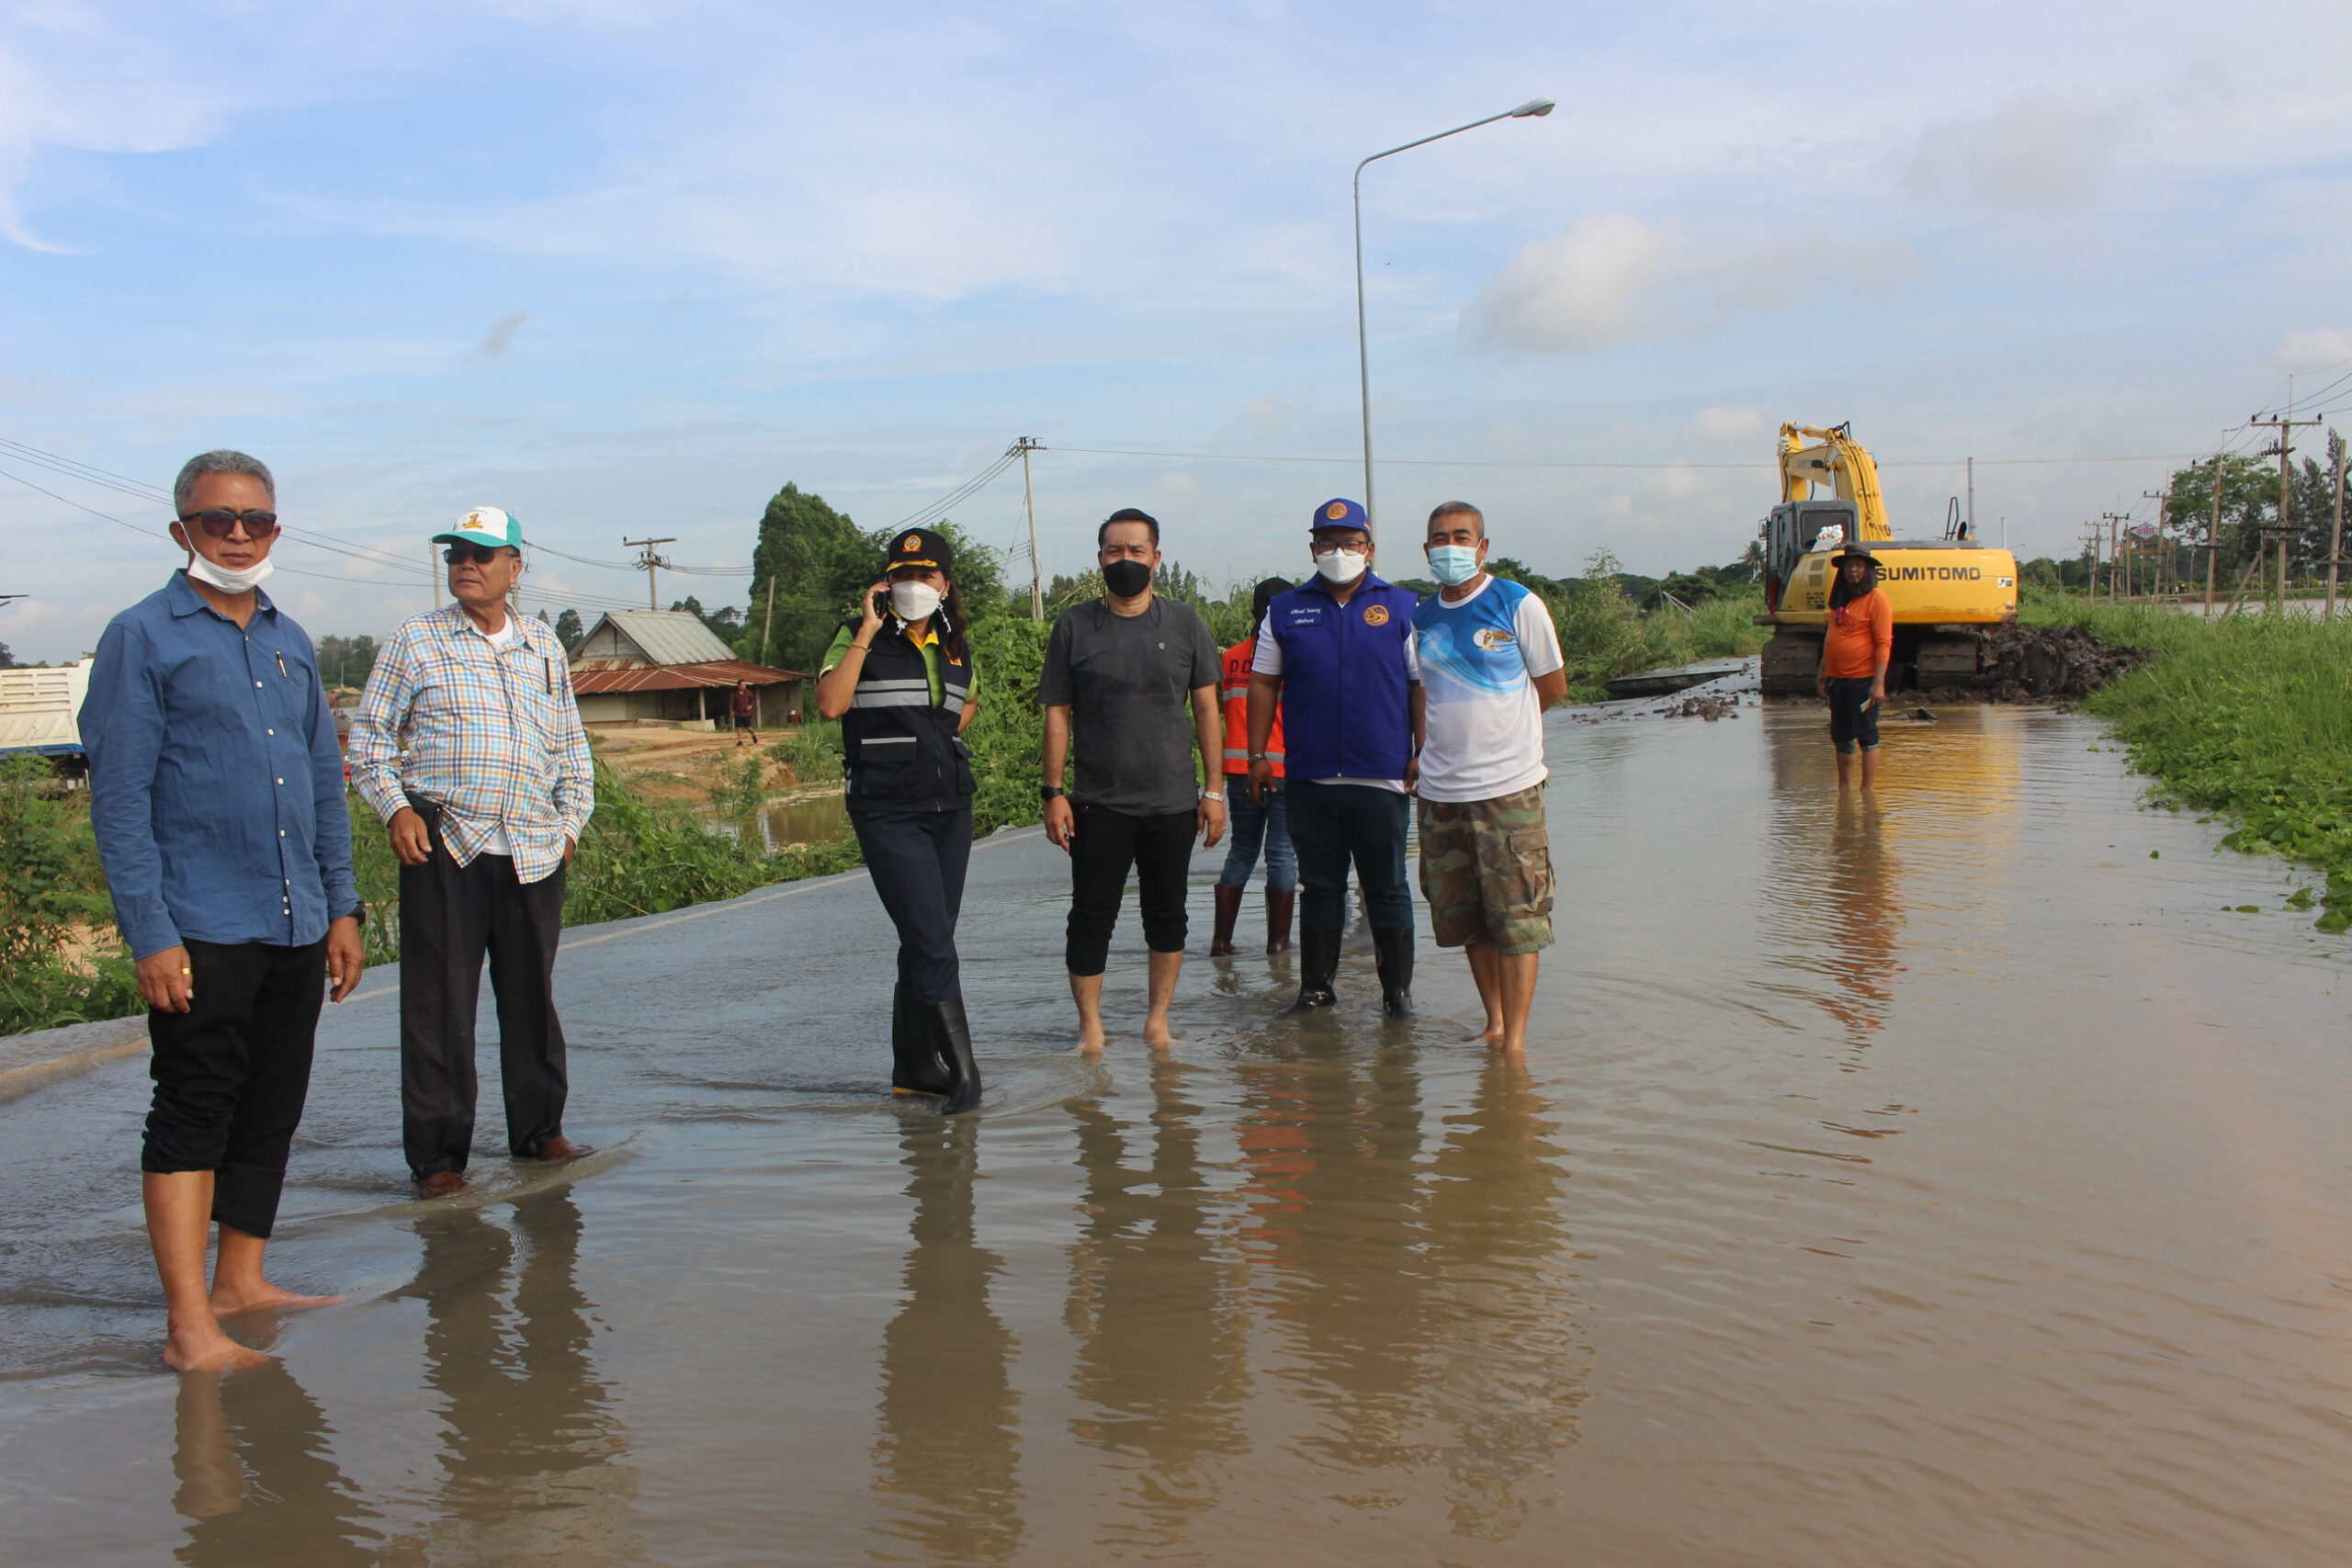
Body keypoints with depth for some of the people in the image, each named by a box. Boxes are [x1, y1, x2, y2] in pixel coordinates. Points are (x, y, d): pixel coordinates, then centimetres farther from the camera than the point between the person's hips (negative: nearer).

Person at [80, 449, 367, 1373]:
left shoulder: (290, 641, 14)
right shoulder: (143, 637, -3)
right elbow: (118, 795, -8)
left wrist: (342, 906, 14)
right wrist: (149, 934, -14)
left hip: (296, 927, 6)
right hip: (201, 931, -6)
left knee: (271, 1114, 12)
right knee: (192, 1115, -4)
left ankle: (240, 1284, 24)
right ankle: (189, 1324, -1)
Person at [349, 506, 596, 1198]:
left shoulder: (543, 645, 14)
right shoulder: (414, 640, 4)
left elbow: (570, 746, 21)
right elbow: (369, 739, 6)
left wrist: (570, 821, 12)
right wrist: (396, 809, -8)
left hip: (533, 849, 3)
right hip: (443, 844, -3)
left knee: (532, 994, 11)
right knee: (439, 1004, -2)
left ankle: (539, 1129, 25)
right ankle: (437, 1153, 7)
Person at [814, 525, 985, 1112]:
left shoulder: (955, 647, 12)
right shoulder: (860, 638, -3)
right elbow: (830, 704, -20)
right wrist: (867, 632, -18)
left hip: (951, 807, 6)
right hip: (889, 813, -6)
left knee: (926, 943, 11)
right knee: (932, 944, -11)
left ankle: (913, 1068, 20)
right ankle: (963, 1073, -5)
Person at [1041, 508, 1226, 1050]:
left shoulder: (1185, 624, 5)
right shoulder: (1074, 626, 3)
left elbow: (1206, 709, 6)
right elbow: (1057, 713, 3)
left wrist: (1213, 788, 1)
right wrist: (1054, 792, -3)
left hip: (1173, 801, 1)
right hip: (1098, 803, -1)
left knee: (1167, 914, 8)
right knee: (1091, 918, 0)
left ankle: (1158, 1020, 21)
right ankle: (1090, 1026, 12)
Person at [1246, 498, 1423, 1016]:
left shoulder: (1402, 607, 6)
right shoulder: (1285, 611, 9)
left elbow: (1423, 683, 4)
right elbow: (1264, 684, 11)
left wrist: (1424, 754, -4)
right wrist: (1258, 755, 4)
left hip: (1382, 778, -1)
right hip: (1310, 777, 2)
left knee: (1387, 887, 5)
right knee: (1319, 886, 9)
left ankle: (1397, 989, 13)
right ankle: (1316, 986, 17)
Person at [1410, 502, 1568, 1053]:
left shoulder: (1518, 605, -2)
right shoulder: (1423, 617, 11)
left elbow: (1553, 686, 5)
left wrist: (1495, 729, 8)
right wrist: (1429, 749, 9)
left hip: (1509, 785, -5)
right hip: (1441, 790, 5)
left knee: (1516, 919, -5)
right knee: (1461, 916, 10)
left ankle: (1515, 1039, 0)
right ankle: (1494, 1022, 24)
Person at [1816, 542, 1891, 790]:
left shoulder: (1875, 597, -8)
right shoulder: (1839, 597, 14)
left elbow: (1884, 643, -13)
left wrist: (1878, 682, -19)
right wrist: (1822, 672, 18)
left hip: (1863, 680, -7)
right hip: (1838, 680, 7)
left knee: (1866, 736, -2)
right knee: (1841, 738, 12)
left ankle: (1867, 792, 3)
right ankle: (1844, 790, 21)